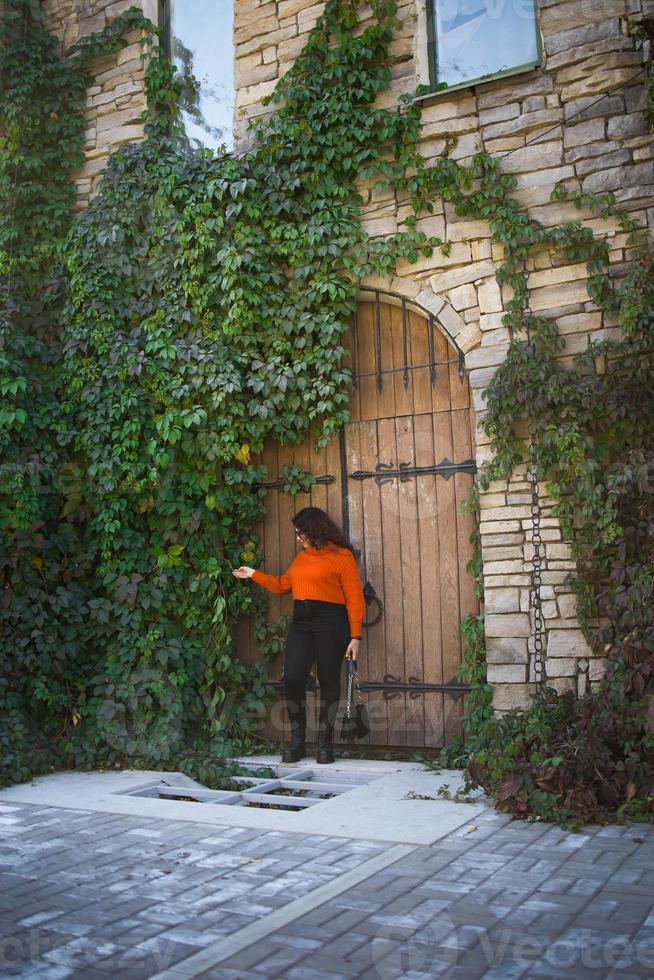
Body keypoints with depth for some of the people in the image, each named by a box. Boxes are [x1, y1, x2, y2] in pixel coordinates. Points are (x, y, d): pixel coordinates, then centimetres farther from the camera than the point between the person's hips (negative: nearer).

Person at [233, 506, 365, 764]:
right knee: (292, 679, -4)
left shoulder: (341, 555, -3)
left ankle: (325, 743, 12)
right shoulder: (302, 556, 18)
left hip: (330, 622, -6)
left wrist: (355, 636, -12)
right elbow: (283, 585, 28)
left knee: (329, 682, 2)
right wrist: (254, 574, 28)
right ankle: (297, 741, 7)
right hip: (301, 622, 6)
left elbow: (354, 598, -7)